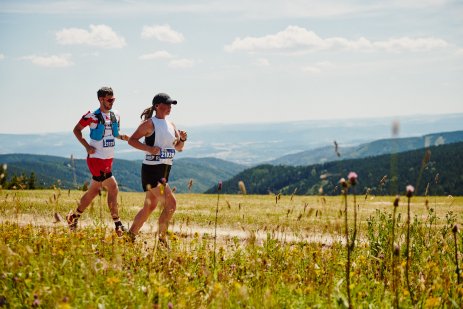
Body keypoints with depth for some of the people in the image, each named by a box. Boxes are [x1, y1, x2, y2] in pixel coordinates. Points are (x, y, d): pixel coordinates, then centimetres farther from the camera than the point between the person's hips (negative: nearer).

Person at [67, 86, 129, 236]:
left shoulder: (115, 115, 7)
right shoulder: (92, 116, -11)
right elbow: (76, 129, -1)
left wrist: (121, 136, -2)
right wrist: (87, 146, -12)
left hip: (108, 159, 7)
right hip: (96, 158, -7)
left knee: (94, 190, 16)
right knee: (113, 189, -12)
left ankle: (75, 217, 31)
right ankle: (118, 225, -6)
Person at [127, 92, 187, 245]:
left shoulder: (171, 125, 14)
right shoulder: (149, 123, -8)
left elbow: (178, 148, 18)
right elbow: (132, 140, -10)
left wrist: (182, 139, -3)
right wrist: (149, 148, -22)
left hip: (165, 170, 8)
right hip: (152, 170, -8)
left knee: (150, 206, 15)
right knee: (171, 204, -15)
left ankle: (131, 235, 26)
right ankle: (161, 239, -6)